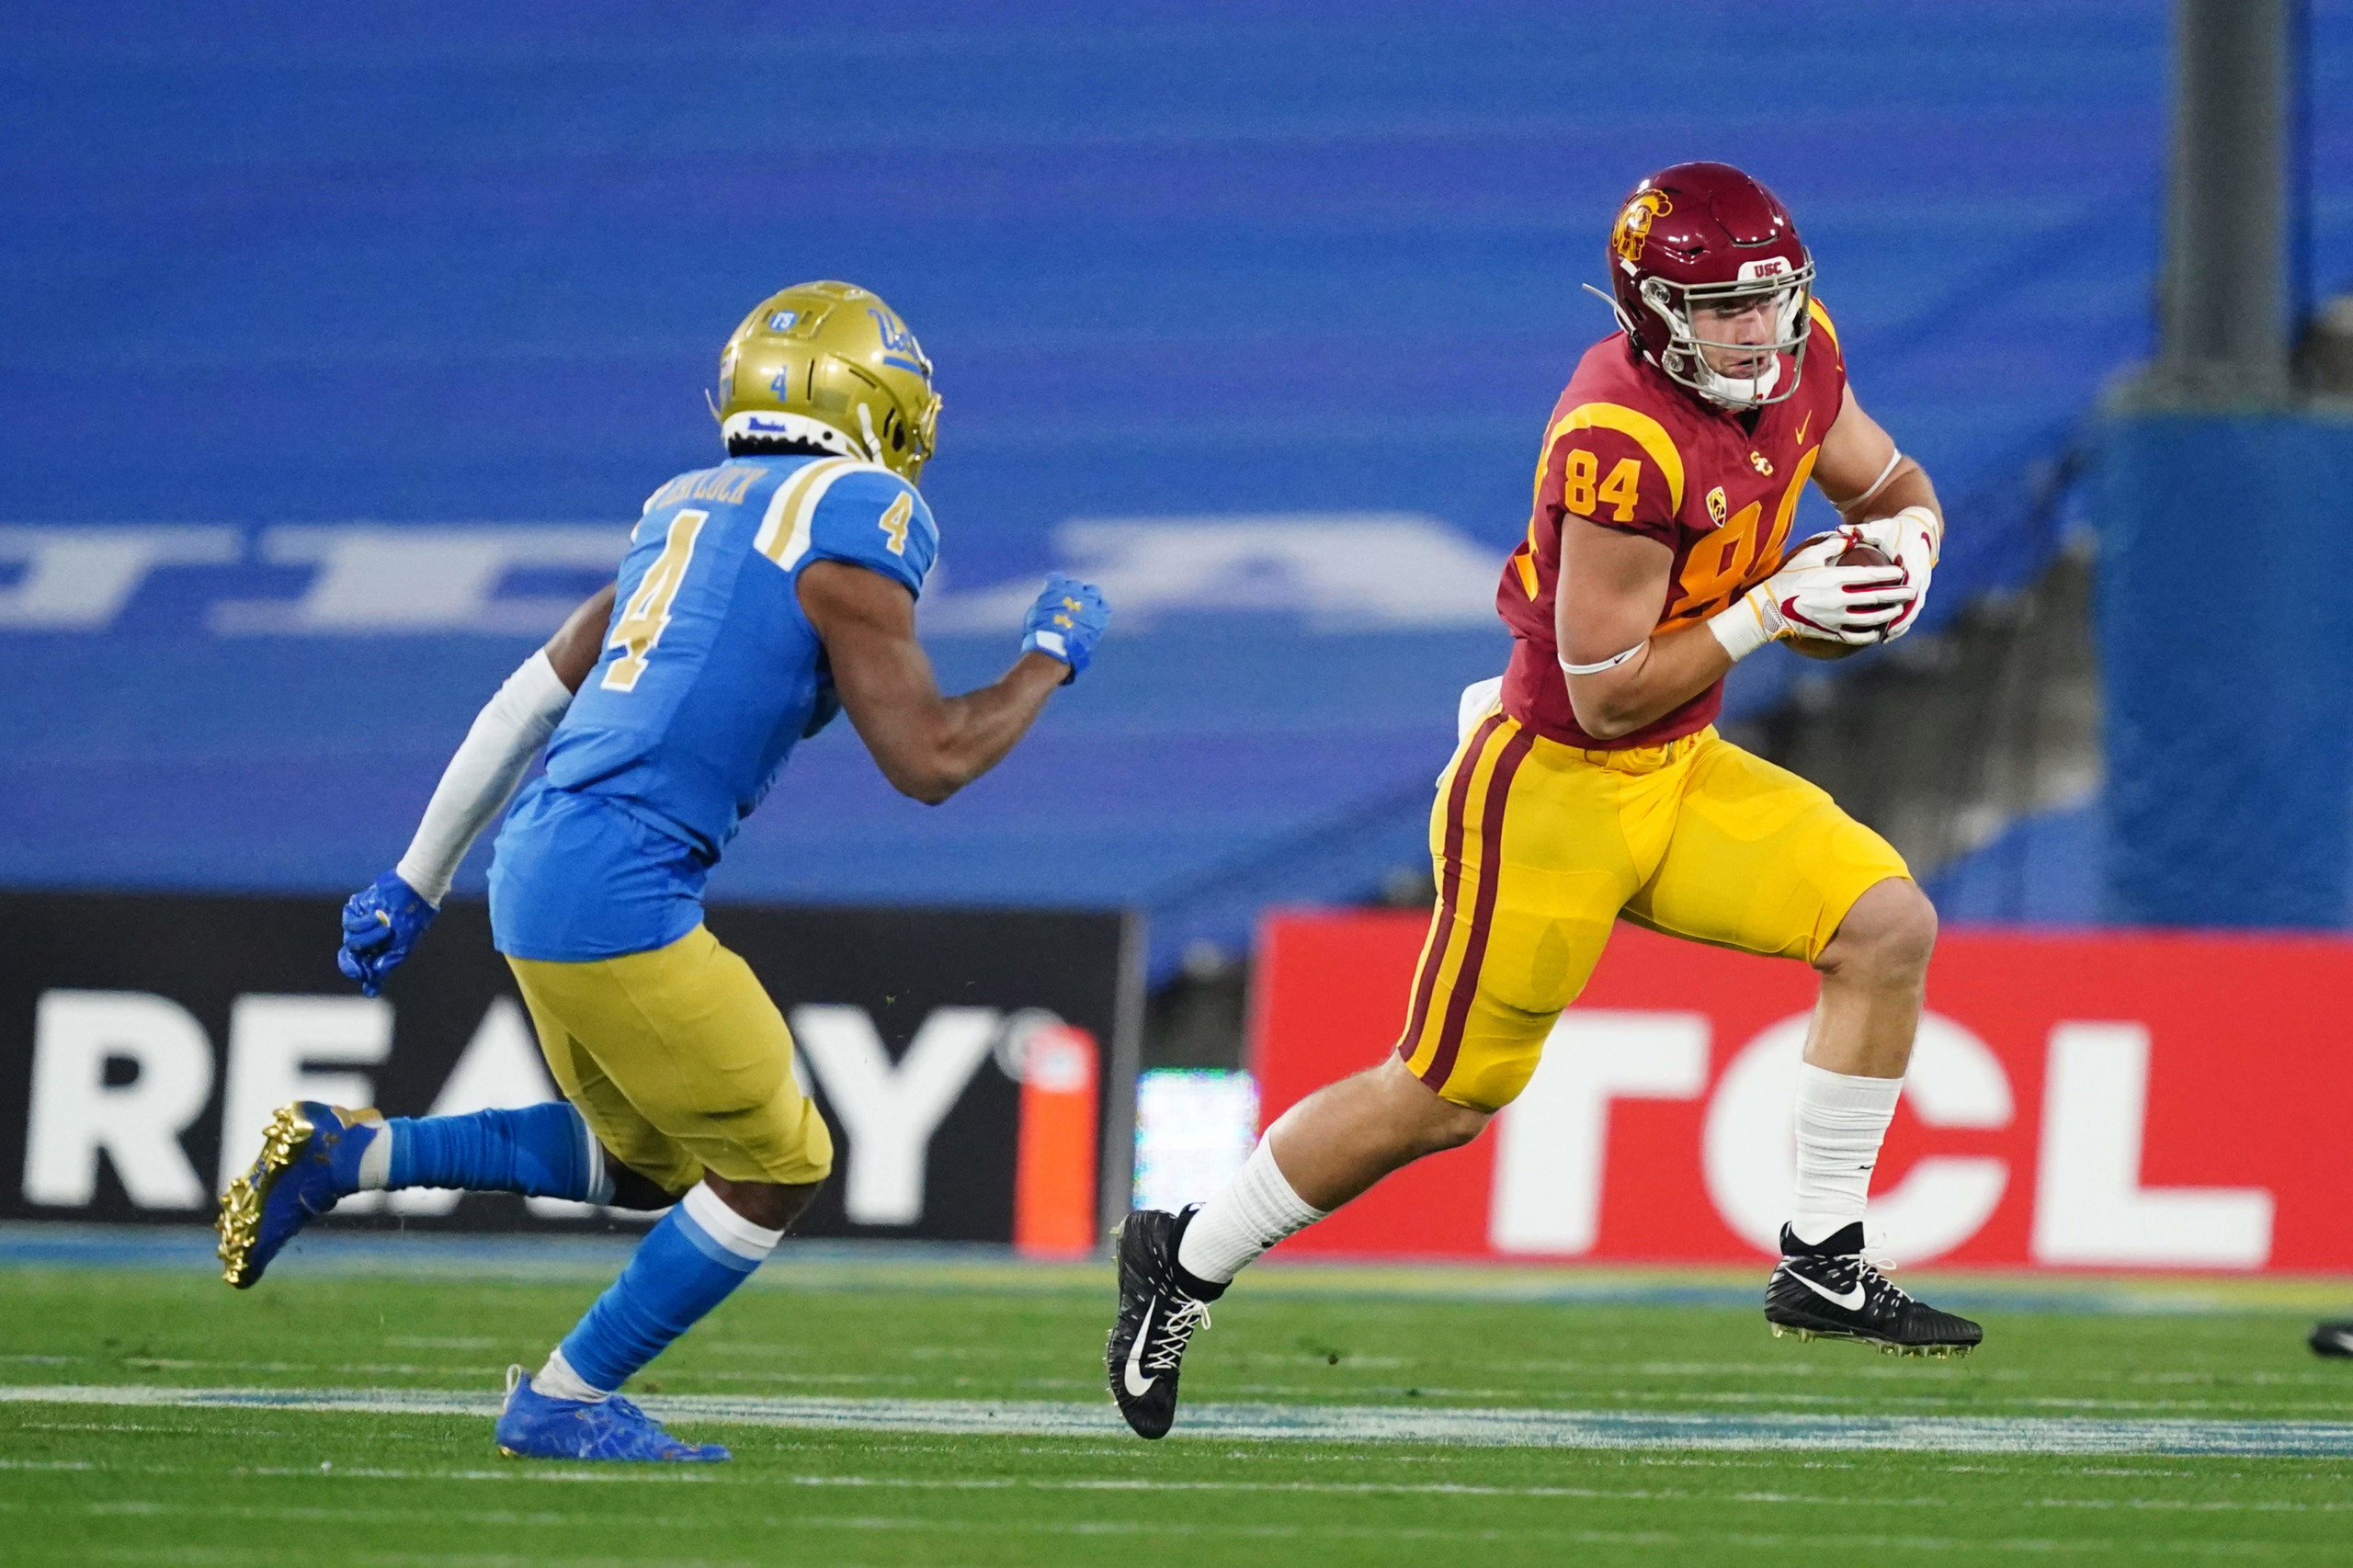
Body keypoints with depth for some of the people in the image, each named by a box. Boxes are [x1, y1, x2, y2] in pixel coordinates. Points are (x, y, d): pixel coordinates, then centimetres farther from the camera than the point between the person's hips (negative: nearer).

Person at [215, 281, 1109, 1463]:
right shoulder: (851, 531, -7)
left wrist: (417, 882, 26)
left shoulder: (690, 514, 18)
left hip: (534, 871, 9)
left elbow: (530, 701, 21)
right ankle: (564, 1402, 11)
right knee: (776, 1170, 7)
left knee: (650, 1163, 25)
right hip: (617, 895, -9)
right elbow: (929, 760, -9)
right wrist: (1051, 657, 8)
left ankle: (343, 1154, 16)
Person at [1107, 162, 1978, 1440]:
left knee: (1887, 928, -9)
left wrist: (1897, 554, -7)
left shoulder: (1796, 358, -3)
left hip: (1680, 774, 8)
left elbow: (1897, 493, 15)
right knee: (1444, 1097, 2)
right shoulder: (1620, 445, -28)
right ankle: (1186, 1265, 22)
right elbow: (1606, 689, -24)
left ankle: (1822, 1268, 0)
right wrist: (1772, 611, -23)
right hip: (1555, 787, -8)